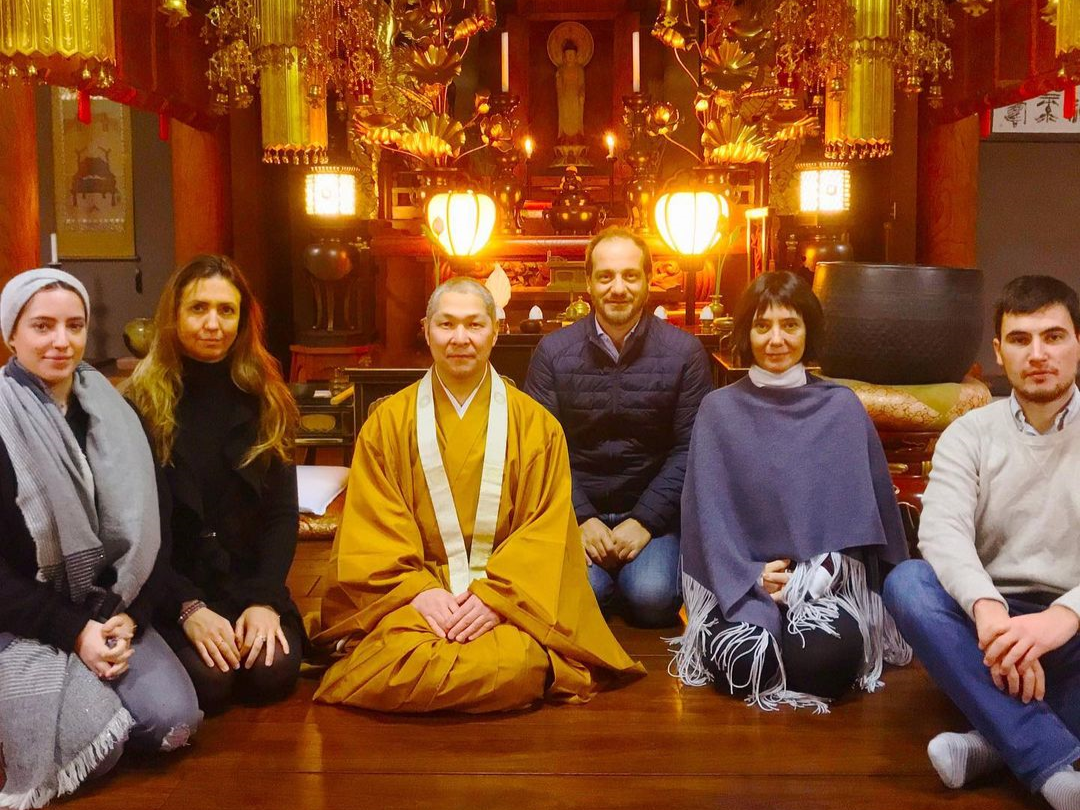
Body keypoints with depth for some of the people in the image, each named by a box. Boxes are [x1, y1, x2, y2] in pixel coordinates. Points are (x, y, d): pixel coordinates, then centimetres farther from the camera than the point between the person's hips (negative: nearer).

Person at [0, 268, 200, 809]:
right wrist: (73, 630, -18)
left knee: (174, 722, -15)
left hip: (108, 611, 4)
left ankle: (82, 690, 13)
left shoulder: (112, 414, 4)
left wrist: (128, 617, -9)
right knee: (93, 744, -23)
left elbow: (147, 529, 6)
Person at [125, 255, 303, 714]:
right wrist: (188, 607, -17)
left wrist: (266, 600, -12)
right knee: (208, 680, -25)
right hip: (171, 589, -2)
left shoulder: (266, 401, 5)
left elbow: (283, 513, 2)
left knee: (273, 672, -23)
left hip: (252, 583, 2)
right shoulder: (140, 405, -4)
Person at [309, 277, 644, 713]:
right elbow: (371, 526, 1)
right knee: (395, 666, -31)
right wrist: (417, 588, -16)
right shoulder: (388, 420, 8)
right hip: (410, 596, 0)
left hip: (510, 594, 0)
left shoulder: (535, 424, 7)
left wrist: (496, 595, -15)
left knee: (513, 668, -31)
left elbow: (546, 530, 0)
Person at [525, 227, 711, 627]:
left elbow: (690, 448, -3)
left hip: (651, 510, 0)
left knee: (652, 597, -24)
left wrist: (646, 521, -12)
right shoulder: (553, 351, 1)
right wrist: (581, 518, -12)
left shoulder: (684, 351, -1)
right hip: (576, 511, 0)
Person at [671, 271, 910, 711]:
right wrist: (753, 578, -13)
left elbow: (859, 506, 3)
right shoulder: (719, 409, 3)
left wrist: (819, 574, -11)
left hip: (826, 580, 0)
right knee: (740, 663, -29)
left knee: (824, 660, -29)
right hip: (740, 583, 0)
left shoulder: (842, 407, 4)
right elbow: (708, 511, 0)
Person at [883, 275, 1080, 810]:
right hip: (993, 623, 2)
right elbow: (942, 529, -15)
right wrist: (986, 607, -37)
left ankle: (1002, 741, -26)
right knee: (906, 582, -28)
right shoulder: (970, 433, 3)